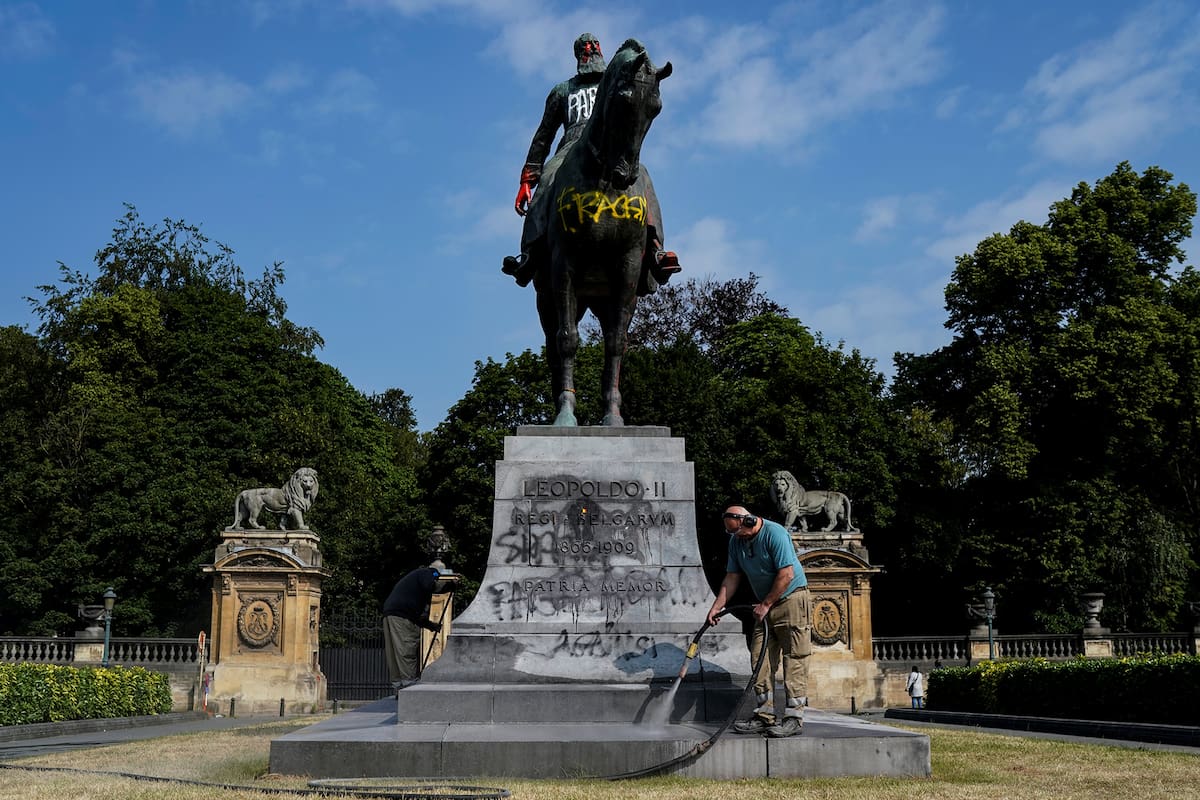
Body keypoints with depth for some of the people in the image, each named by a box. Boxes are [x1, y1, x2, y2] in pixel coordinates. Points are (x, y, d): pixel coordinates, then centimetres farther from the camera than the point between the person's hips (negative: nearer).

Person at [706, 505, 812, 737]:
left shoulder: (775, 534, -19)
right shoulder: (736, 540, 5)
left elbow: (786, 574, -21)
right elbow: (732, 577, 9)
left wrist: (765, 604, -15)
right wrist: (717, 606, 0)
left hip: (791, 599, -8)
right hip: (765, 606, 8)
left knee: (794, 660, -8)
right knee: (760, 659, 4)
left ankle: (794, 717, -7)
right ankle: (764, 716, 8)